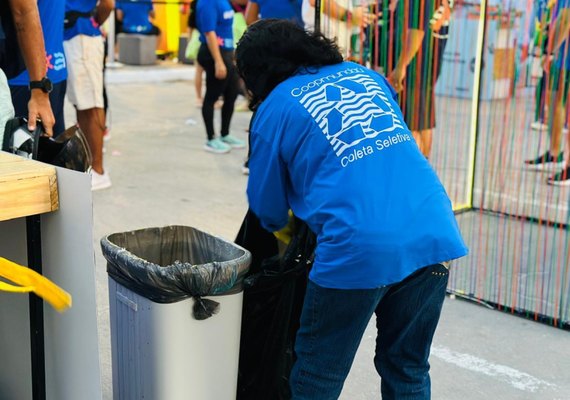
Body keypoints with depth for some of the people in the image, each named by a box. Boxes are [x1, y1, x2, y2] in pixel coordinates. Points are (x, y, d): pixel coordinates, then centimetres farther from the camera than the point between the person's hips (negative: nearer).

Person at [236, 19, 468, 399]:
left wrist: (282, 227, 38)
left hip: (361, 248, -5)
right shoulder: (364, 73, 21)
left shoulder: (274, 109, 7)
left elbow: (268, 210, 15)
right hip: (435, 235, 6)